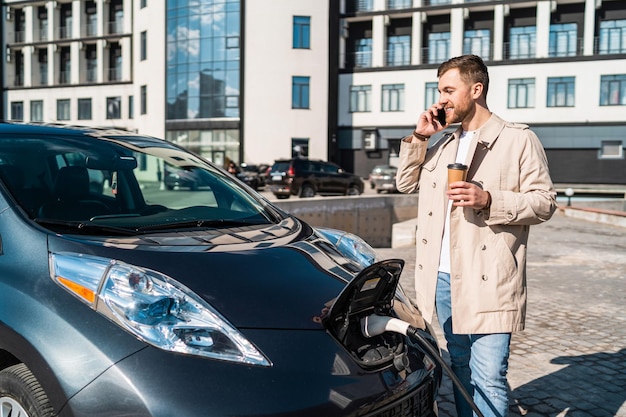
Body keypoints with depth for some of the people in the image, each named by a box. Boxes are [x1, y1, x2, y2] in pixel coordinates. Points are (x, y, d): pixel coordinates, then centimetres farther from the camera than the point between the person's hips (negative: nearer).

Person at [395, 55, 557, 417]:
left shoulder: (519, 139, -3)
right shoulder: (443, 144, 16)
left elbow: (544, 202, -6)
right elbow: (406, 183, 20)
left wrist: (489, 200, -21)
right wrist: (418, 138, 8)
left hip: (488, 282, -6)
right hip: (442, 278, 6)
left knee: (488, 379, -6)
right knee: (460, 368, 19)